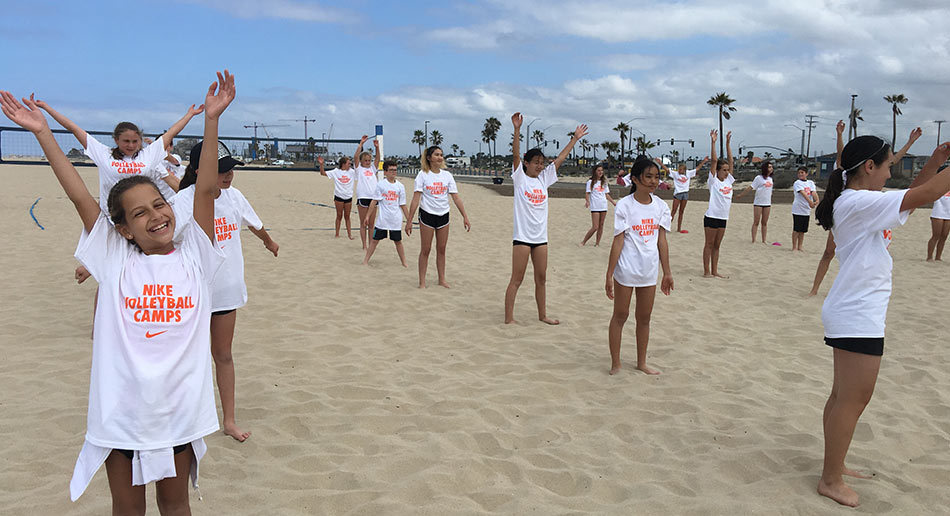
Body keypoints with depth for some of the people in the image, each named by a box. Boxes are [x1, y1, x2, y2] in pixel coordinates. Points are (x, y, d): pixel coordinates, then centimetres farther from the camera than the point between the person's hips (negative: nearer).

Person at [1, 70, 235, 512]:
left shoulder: (193, 256, -2)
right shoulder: (116, 261, -3)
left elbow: (205, 189, -10)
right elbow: (79, 196, -5)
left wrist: (211, 118, -16)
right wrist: (43, 134, -5)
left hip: (179, 406, 0)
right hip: (121, 407, 0)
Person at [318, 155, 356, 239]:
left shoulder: (351, 172, 2)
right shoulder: (336, 172, -3)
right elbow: (323, 173, -1)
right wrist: (321, 164, -15)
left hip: (348, 197, 2)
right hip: (339, 197, -2)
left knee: (347, 216, 9)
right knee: (339, 216, 4)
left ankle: (349, 233, 14)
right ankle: (337, 234, 12)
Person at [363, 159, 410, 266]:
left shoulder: (400, 186, 4)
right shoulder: (381, 184, -2)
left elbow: (402, 205, 10)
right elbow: (374, 201, 0)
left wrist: (409, 218, 9)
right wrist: (367, 216, -2)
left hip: (396, 220, 2)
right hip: (382, 219, -2)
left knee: (398, 241, 10)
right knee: (375, 240, 3)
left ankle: (404, 262, 20)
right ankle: (365, 260, 11)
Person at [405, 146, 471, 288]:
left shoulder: (447, 175, 3)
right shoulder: (423, 174, -6)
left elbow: (456, 197, 3)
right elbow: (416, 198, -9)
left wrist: (465, 217, -2)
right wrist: (409, 220, -13)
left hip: (443, 215, 3)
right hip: (427, 214, -3)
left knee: (441, 249, 10)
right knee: (425, 250, 2)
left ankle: (442, 279, 21)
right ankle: (422, 282, 11)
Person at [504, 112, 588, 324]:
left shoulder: (544, 179, 11)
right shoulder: (520, 178, -3)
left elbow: (560, 159, 13)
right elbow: (516, 155, -16)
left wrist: (575, 138, 14)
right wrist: (517, 129, -27)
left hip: (541, 236, 6)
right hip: (522, 235, -6)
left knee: (541, 279, 13)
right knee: (517, 279, -2)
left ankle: (542, 315, 26)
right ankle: (509, 318, 4)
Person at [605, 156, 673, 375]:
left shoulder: (660, 205, 3)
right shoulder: (624, 205, -10)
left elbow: (661, 241, 7)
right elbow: (618, 242, -10)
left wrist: (667, 272, 9)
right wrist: (609, 275, -11)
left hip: (649, 271, 5)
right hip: (626, 270, -4)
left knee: (644, 318, 14)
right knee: (620, 316, 6)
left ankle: (641, 362, 28)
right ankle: (615, 364, 16)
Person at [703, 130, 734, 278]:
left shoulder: (728, 180, 10)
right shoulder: (713, 181, -6)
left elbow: (730, 160, 9)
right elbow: (714, 161, -12)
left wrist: (728, 143, 6)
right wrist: (713, 142, -16)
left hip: (723, 218, 6)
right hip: (712, 217, -6)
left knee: (716, 245, 11)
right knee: (709, 244, 0)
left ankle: (714, 271, 16)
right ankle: (706, 272, 3)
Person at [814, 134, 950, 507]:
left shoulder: (859, 203, 12)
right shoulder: (857, 203, -19)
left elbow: (911, 198, 22)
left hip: (856, 314, 10)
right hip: (857, 318, -10)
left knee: (844, 395, 18)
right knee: (853, 399, -1)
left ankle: (834, 465, 30)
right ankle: (830, 481, 9)